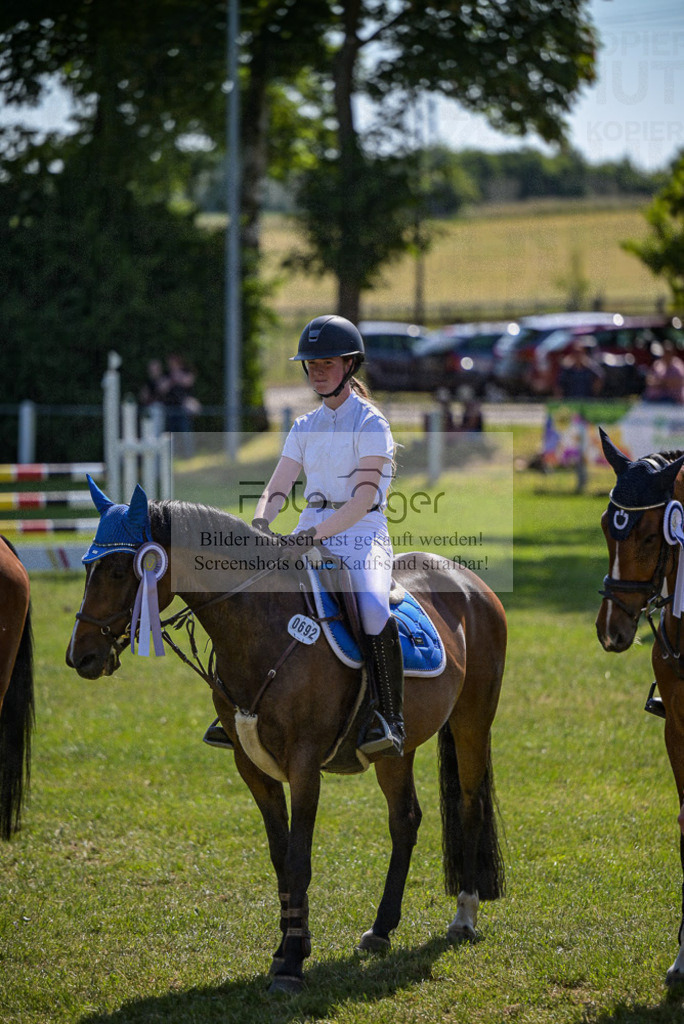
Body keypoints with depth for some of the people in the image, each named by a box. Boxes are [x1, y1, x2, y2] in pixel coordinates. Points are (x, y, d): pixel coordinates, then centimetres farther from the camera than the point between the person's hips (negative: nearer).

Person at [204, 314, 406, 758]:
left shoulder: (370, 423, -4)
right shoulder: (305, 427, 15)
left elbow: (364, 498, -16)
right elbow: (277, 488, 6)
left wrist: (317, 533, -30)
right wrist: (260, 523, -17)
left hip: (362, 534, -7)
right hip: (310, 533, 7)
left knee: (372, 606, -36)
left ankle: (390, 718, -30)